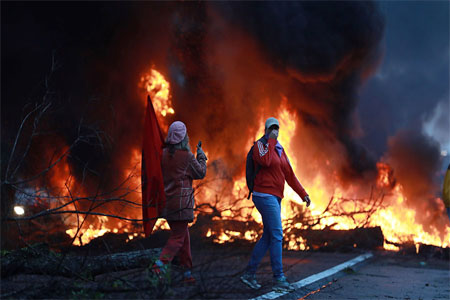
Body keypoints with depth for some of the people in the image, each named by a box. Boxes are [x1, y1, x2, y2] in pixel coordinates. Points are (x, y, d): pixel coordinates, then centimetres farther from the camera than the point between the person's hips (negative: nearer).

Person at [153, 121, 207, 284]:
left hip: (166, 201, 6)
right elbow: (201, 173, 1)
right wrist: (201, 156, 13)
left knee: (184, 236, 15)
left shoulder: (163, 154, 3)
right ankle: (158, 266, -17)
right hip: (181, 202, -6)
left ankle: (187, 273, 19)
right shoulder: (186, 156, -12)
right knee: (178, 237, -2)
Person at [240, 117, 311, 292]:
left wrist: (302, 193, 12)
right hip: (265, 195, -9)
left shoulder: (280, 150, 19)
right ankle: (278, 280, -8)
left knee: (267, 237, 9)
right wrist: (270, 140, -17)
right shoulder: (260, 144, -5)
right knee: (277, 236, -11)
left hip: (275, 198, 9)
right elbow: (265, 161, -27)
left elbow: (289, 174, 17)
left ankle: (249, 273, 16)